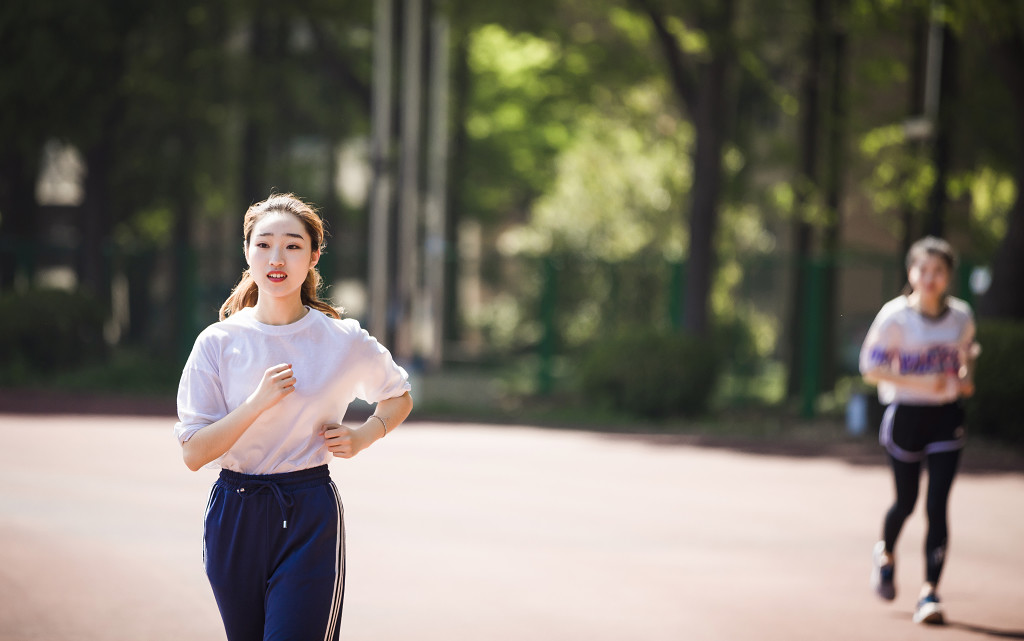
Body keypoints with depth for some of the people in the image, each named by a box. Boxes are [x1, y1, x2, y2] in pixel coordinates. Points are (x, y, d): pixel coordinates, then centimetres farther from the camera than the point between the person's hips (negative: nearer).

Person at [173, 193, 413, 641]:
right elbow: (193, 453, -7)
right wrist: (258, 402, -19)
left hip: (310, 519, -2)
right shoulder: (219, 343, -2)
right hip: (234, 516, 2)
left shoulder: (345, 343, -2)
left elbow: (399, 398, 18)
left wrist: (363, 436, -1)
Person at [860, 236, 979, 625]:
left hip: (947, 418, 2)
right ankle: (886, 555, 44)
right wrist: (920, 382, -22)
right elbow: (871, 367, -12)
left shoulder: (961, 316, 0)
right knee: (906, 502, 10)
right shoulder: (895, 316, -11)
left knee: (937, 506, -7)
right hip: (906, 415, -2)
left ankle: (930, 592, -5)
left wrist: (965, 377, -3)